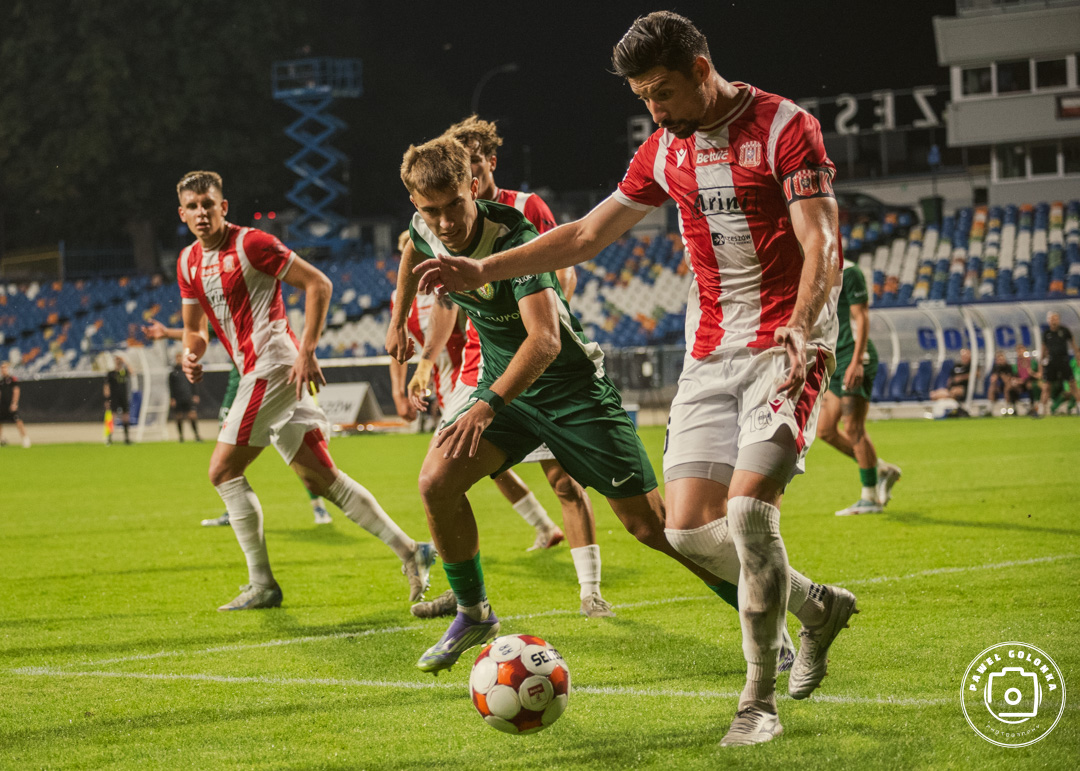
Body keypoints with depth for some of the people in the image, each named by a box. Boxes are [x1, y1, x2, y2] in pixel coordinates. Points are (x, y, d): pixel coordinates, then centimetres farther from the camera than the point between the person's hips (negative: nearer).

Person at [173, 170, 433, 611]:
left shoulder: (250, 244, -9)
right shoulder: (188, 263, 15)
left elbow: (318, 284, -10)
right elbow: (194, 328, 25)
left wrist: (307, 351, -15)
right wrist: (191, 352, 1)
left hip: (272, 367, -8)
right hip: (261, 373, 8)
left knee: (223, 471, -7)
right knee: (321, 478, 7)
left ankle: (261, 584, -3)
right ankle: (409, 552, 9)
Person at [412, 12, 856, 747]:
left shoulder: (785, 128, -9)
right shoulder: (665, 150, 11)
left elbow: (821, 245, -18)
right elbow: (588, 233, 18)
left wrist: (799, 326, -35)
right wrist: (486, 270, 11)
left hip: (786, 346, -6)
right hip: (710, 351, 7)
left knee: (748, 507, -21)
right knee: (692, 528, -4)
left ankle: (759, 701, -8)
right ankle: (818, 606, 22)